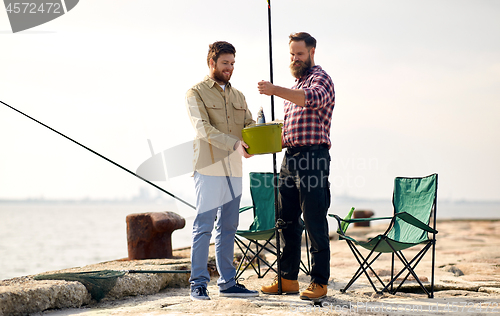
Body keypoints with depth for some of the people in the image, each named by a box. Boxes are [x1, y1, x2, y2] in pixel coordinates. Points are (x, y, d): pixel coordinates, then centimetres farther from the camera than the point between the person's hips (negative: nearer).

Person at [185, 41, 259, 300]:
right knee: (203, 227, -5)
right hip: (209, 169, -6)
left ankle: (227, 283, 14)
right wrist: (235, 144, -25)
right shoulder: (196, 93, -1)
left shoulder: (237, 96, 20)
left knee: (228, 228, 9)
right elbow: (204, 128, -13)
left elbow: (250, 125, 12)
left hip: (233, 170, 6)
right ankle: (198, 284, 0)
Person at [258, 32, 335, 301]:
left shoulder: (320, 79, -3)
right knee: (288, 221, 10)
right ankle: (288, 278, 17)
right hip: (290, 157, 9)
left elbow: (314, 99, -29)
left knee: (315, 223, -7)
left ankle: (319, 281, -3)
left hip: (313, 156, -9)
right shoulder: (295, 86, 24)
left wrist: (276, 90, -37)